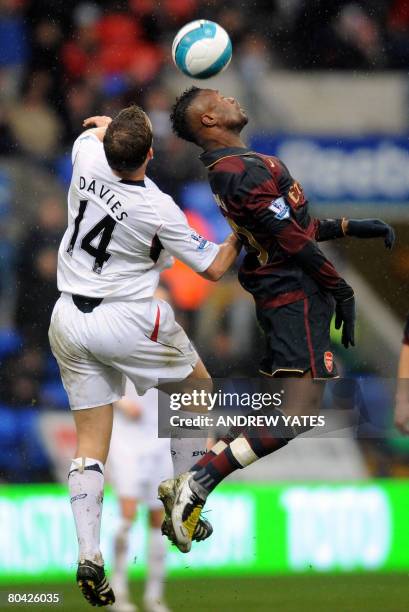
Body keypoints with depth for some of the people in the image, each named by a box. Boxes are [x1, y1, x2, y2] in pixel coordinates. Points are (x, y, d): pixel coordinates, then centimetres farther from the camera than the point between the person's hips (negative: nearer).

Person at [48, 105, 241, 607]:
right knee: (198, 389, 22)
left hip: (68, 319, 5)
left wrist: (109, 126, 38)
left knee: (90, 443, 8)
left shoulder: (89, 158, -9)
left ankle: (88, 556, -5)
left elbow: (92, 131, 19)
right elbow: (213, 268, -5)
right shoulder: (159, 210, -19)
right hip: (126, 320, -5)